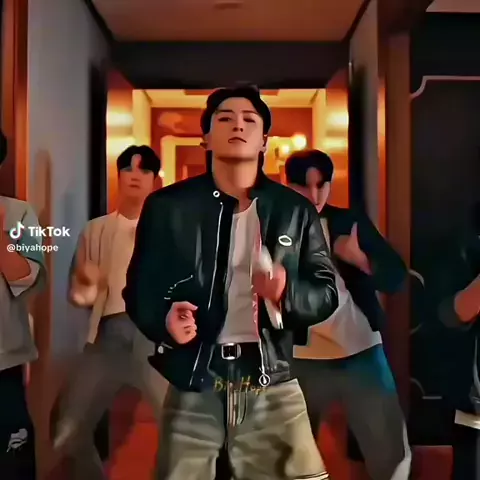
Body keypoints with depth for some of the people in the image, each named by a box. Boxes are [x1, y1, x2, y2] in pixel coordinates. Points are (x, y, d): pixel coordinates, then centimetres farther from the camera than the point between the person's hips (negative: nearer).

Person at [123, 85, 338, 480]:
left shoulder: (295, 210, 6)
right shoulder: (167, 206, 3)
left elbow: (326, 292, 6)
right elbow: (140, 287, 6)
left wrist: (288, 293, -15)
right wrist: (163, 319, -15)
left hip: (272, 386, 1)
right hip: (193, 386, 0)